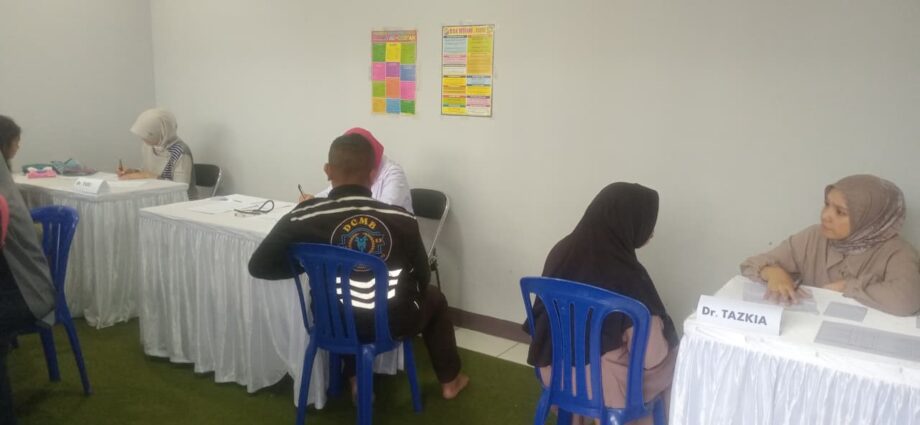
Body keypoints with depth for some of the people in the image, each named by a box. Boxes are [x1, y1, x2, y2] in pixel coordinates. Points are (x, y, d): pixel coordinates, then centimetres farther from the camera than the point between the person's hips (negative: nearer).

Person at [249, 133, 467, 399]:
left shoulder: (304, 218, -15)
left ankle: (357, 379, 38)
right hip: (392, 324, -1)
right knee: (433, 297, 31)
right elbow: (422, 278, -4)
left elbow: (258, 266, -11)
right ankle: (449, 381, 43)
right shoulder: (401, 219, -14)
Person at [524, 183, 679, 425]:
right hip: (605, 387, -5)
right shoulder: (628, 276, -26)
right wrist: (658, 328, 2)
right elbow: (653, 358, -19)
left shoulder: (560, 252, -9)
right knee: (672, 361, 20)